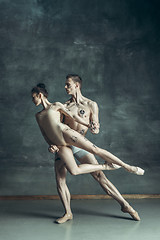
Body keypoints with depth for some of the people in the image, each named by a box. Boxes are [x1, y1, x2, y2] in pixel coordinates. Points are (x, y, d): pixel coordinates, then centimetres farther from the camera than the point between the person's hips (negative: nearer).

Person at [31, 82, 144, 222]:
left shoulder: (56, 105, 13)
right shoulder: (38, 115, 26)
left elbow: (72, 116, 8)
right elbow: (44, 133, 23)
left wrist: (88, 125, -1)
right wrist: (51, 145, 7)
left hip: (67, 133, -4)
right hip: (59, 145, 4)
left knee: (95, 149, -18)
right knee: (74, 171, -18)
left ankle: (127, 166, -11)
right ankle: (105, 166, -2)